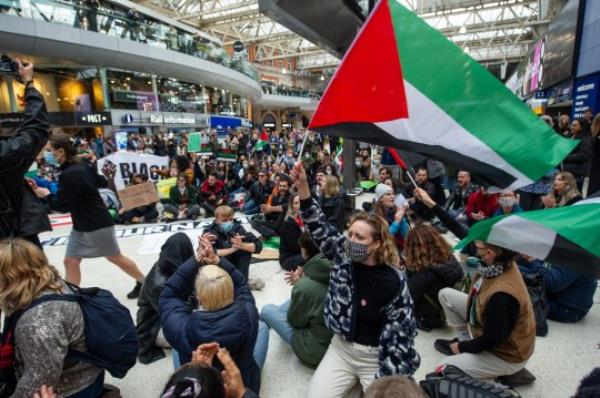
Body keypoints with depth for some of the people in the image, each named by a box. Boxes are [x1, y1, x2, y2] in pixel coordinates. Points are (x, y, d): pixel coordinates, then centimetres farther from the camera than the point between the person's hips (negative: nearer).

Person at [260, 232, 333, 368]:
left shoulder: (304, 286, -28)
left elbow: (294, 321, -11)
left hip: (316, 350, -6)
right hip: (338, 338, 6)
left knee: (267, 309, 8)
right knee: (292, 302, 21)